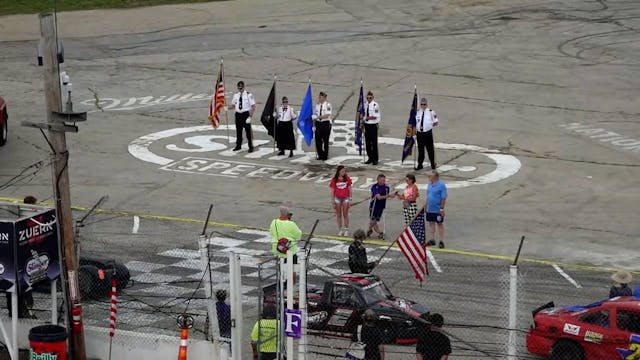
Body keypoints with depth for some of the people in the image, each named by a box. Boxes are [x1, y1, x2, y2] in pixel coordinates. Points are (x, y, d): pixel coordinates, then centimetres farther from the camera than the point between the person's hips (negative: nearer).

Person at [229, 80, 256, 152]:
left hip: (246, 114, -5)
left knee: (248, 131, 1)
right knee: (238, 130, 12)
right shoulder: (236, 95, 6)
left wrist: (250, 117, -17)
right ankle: (238, 145, 26)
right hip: (238, 114, 5)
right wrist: (227, 108, -5)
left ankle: (250, 147, 10)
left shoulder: (248, 95, -10)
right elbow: (233, 105, 16)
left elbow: (253, 107, -10)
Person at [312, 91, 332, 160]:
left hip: (326, 123, -5)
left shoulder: (327, 105, -7)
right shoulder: (317, 105, 9)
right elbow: (314, 114, 17)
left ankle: (325, 155, 10)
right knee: (318, 140, 4)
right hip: (318, 123, 5)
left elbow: (327, 115, -17)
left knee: (325, 141, 0)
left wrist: (318, 117, -22)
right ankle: (320, 155, 15)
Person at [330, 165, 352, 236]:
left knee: (345, 215, 4)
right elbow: (332, 191, -2)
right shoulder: (334, 180, -7)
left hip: (345, 198, 0)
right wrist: (333, 202, -3)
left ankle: (346, 230, 12)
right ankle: (340, 230, 19)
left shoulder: (347, 178, -4)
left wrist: (350, 200, -1)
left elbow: (349, 189, 1)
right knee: (338, 215, 8)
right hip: (337, 198, 0)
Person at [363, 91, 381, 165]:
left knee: (374, 143, -2)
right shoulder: (365, 105, 7)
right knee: (367, 142, 9)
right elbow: (363, 115, 13)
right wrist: (366, 118, -4)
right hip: (366, 125, 6)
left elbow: (377, 116, -11)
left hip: (373, 125, -6)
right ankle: (370, 158, 19)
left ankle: (375, 159, 5)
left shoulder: (375, 105, -10)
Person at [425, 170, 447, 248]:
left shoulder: (441, 185, -15)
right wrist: (426, 206, 15)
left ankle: (441, 241, 8)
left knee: (440, 224, 2)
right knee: (431, 223, 12)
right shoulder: (429, 184, 8)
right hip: (429, 209, 7)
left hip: (437, 209, -7)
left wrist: (442, 208, -19)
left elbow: (444, 198, -16)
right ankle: (432, 240, 22)